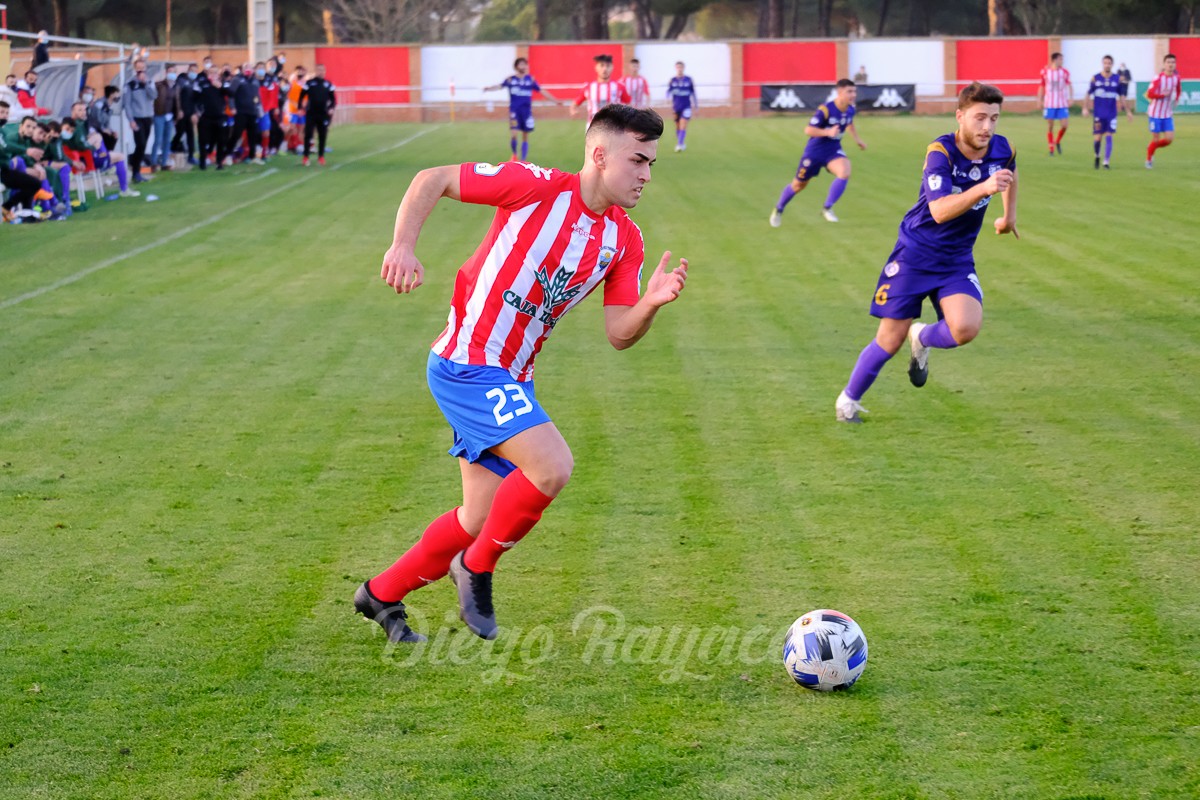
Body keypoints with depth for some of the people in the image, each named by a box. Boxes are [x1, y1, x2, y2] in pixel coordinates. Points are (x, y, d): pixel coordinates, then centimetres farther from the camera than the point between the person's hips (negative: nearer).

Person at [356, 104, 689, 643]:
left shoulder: (625, 241, 4)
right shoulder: (538, 188, -14)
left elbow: (618, 335, 2)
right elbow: (432, 180, -9)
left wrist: (651, 303, -18)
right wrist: (403, 245, -22)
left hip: (511, 378, 8)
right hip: (466, 364, -8)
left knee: (483, 518, 12)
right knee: (552, 466, -24)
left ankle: (382, 594, 32)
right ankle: (477, 568, 0)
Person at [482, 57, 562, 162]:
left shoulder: (530, 79, 4)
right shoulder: (510, 79, 1)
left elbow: (541, 91, 9)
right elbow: (500, 86, -10)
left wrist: (555, 100, 8)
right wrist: (489, 89, -30)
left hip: (526, 111, 2)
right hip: (514, 111, -2)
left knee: (525, 136, 5)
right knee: (513, 134, -14)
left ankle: (523, 160, 14)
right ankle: (514, 154, 14)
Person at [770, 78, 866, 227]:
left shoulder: (850, 110, -6)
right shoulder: (825, 110, -26)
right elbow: (808, 130, -25)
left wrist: (857, 139, 20)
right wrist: (828, 132, -37)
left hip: (834, 150, 4)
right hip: (815, 151, -4)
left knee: (845, 172, -27)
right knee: (799, 185, 11)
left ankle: (827, 209, -12)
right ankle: (778, 210, 37)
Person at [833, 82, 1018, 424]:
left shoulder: (1002, 150, -6)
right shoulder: (940, 152, -22)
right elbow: (940, 210, -36)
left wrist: (1009, 215, 29)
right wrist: (983, 189, -48)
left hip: (957, 258, 4)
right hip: (915, 253, -4)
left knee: (966, 328, -22)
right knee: (890, 339, -1)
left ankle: (922, 339, 13)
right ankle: (848, 399, 24)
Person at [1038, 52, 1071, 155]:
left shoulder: (1065, 72, 2)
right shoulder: (1045, 71, 0)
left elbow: (1068, 85, 4)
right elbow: (1041, 87, 7)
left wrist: (1070, 98, -8)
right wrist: (1040, 100, 5)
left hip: (1062, 103, 1)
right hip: (1049, 103, -1)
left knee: (1064, 125, -7)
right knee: (1050, 126, 2)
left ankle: (1058, 142, 20)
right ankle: (1051, 149, 12)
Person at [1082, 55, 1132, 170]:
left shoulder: (1117, 79, 2)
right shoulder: (1095, 78, -1)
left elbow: (1121, 96, 10)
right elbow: (1088, 94, 2)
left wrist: (1127, 111, 10)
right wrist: (1085, 108, -9)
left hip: (1111, 114, 1)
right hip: (1098, 114, 0)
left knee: (1109, 137, -9)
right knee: (1097, 138, 1)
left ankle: (1106, 162, -4)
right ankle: (1097, 156, 29)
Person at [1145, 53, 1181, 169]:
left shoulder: (1176, 77, 1)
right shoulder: (1158, 78, -15)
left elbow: (1178, 91, 21)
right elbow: (1149, 94, -22)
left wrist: (1175, 100, 8)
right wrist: (1163, 95, -25)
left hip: (1168, 114, 4)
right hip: (1156, 113, -4)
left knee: (1169, 139, -6)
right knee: (1155, 139, 0)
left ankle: (1152, 148, 23)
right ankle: (1148, 160, 22)